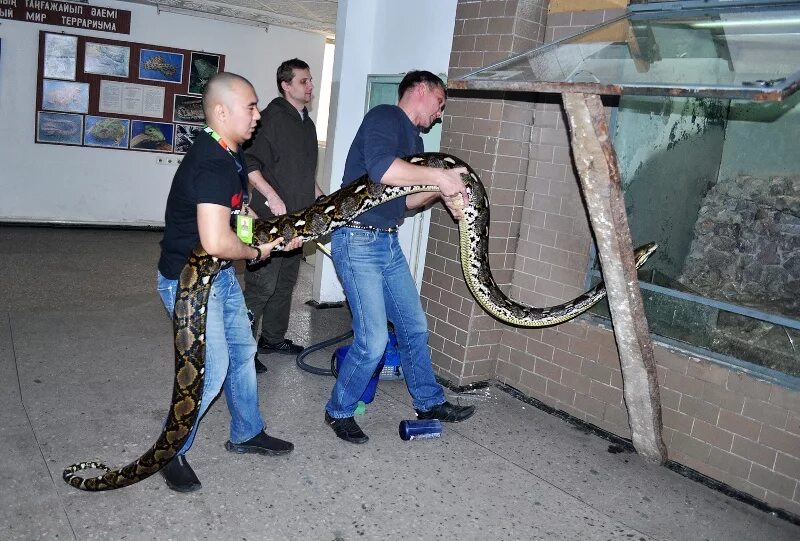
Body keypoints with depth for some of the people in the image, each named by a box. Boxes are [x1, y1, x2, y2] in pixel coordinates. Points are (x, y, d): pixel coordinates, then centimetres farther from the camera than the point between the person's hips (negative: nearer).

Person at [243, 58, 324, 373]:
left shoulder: (307, 124, 17)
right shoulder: (272, 118, -11)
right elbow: (250, 163, -18)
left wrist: (319, 196, 19)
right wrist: (273, 197, -23)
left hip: (297, 219, 9)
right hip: (271, 217, -9)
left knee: (286, 282, 16)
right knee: (262, 284, -7)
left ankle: (273, 338, 30)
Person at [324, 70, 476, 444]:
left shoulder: (413, 139, 17)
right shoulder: (384, 117, -11)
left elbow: (404, 199, 16)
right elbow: (381, 168, -30)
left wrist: (442, 191, -1)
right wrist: (440, 176, -22)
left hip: (388, 243, 10)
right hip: (358, 241, -9)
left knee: (414, 326, 16)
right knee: (373, 339, -7)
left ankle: (429, 402, 33)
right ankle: (339, 411, 15)